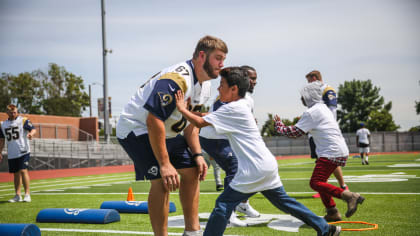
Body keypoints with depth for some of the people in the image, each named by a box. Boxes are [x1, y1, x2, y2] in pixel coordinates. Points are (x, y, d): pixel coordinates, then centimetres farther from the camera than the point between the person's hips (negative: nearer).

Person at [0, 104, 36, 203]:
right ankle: (17, 196, 18)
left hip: (23, 151, -5)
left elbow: (33, 129, -16)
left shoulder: (23, 120, -3)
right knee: (16, 173, 10)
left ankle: (27, 194, -11)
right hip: (11, 153, 5)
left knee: (23, 170, -16)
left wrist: (31, 134, -39)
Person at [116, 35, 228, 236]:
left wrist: (197, 154, -1)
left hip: (165, 132, 10)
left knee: (192, 171, 8)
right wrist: (164, 164, -30)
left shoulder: (205, 84, 2)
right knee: (162, 180, -20)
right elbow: (154, 121, -32)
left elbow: (190, 122, 10)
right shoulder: (176, 79, -30)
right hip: (137, 128, -10)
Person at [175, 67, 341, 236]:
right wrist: (189, 110, 11)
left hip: (254, 170, -10)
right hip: (268, 166, 10)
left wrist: (182, 109, 0)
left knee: (224, 204, -6)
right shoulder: (240, 107, 16)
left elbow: (200, 122, -14)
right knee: (283, 201, 20)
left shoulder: (233, 109, -11)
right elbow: (210, 116, 22)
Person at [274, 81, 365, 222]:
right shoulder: (323, 108, 19)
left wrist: (278, 125, 4)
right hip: (340, 151, 10)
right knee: (320, 181, 17)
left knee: (315, 183, -15)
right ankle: (332, 212, 17)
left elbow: (294, 132, -9)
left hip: (331, 153, -10)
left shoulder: (312, 112, -10)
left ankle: (349, 196, -26)